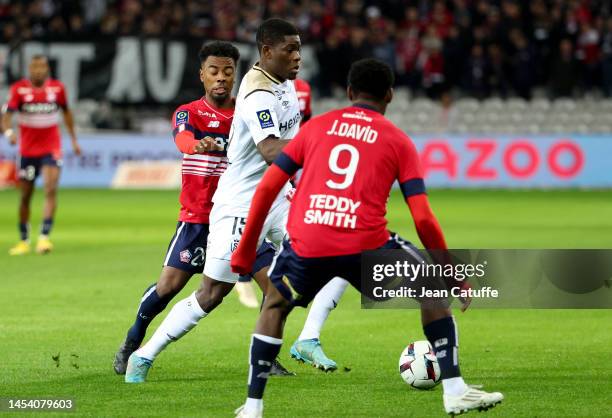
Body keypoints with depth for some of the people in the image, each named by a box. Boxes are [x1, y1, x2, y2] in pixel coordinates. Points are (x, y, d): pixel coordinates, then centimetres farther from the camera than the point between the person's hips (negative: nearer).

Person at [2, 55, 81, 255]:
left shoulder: (57, 88, -2)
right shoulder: (19, 89, -8)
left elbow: (66, 112, 15)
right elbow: (7, 115, -17)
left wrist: (73, 139, 18)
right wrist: (9, 131, -37)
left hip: (51, 148, 0)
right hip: (27, 150, 0)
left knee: (50, 189, -19)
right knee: (25, 196, 8)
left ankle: (44, 237, -22)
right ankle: (23, 241, 23)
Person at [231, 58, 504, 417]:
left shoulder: (316, 126, 18)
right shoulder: (398, 141, 11)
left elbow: (267, 187, 14)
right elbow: (423, 218, 4)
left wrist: (246, 250, 22)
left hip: (306, 246, 2)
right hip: (365, 246, -2)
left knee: (275, 305, 30)